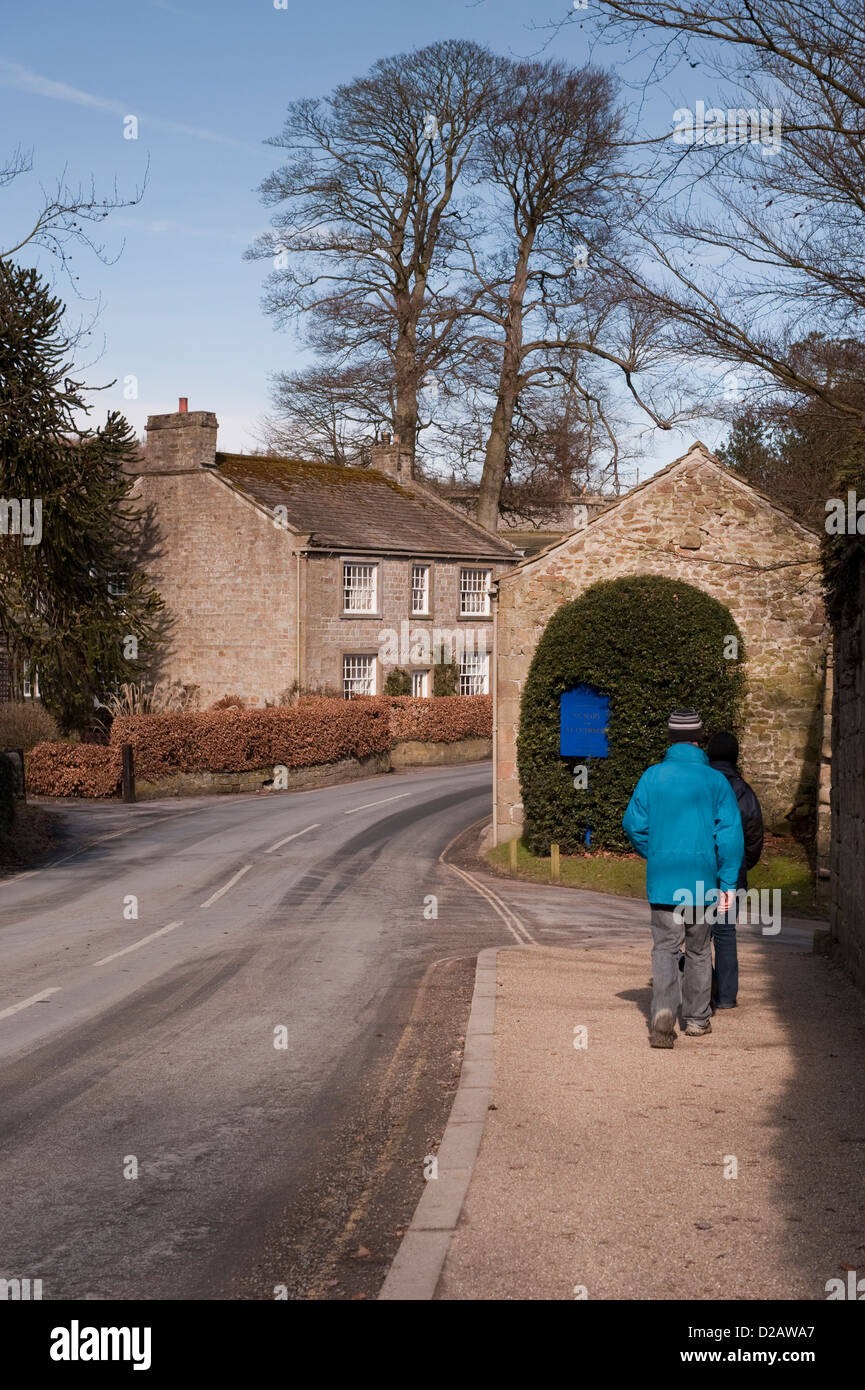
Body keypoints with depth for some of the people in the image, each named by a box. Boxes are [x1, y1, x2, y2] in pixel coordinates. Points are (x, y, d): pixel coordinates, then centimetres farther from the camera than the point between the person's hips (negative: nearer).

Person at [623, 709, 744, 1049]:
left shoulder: (653, 776, -2)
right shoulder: (716, 780, -2)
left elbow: (633, 824, 1)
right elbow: (730, 832, -7)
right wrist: (728, 881, -3)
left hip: (663, 877, -1)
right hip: (703, 877, 1)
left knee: (664, 947, 2)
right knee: (699, 948, 15)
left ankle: (664, 1012, -20)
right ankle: (696, 1018, 23)